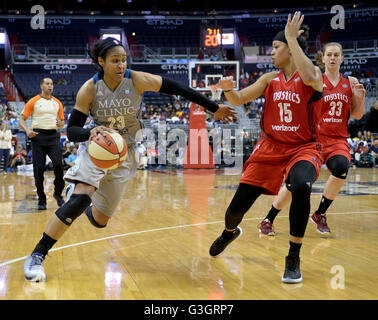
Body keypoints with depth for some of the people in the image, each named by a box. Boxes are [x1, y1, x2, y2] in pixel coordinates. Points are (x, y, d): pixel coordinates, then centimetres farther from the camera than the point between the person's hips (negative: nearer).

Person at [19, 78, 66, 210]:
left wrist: (61, 123, -4)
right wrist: (27, 130, -16)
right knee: (38, 168, -2)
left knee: (58, 164, -13)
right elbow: (22, 119, 3)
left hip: (53, 136, 2)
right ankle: (41, 199, 8)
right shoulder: (33, 101, 4)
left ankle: (58, 193, 7)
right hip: (38, 135, -2)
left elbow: (62, 121, 21)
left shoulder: (57, 103, 13)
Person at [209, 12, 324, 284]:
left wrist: (292, 37, -26)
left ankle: (293, 259, -20)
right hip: (270, 147, 4)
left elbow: (309, 77, -33)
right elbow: (239, 100, 7)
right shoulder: (270, 79, 6)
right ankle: (229, 233, 40)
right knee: (238, 205, 1)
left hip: (303, 148, -4)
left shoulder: (314, 75, -8)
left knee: (301, 187, -37)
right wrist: (228, 89, -17)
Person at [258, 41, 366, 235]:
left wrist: (360, 98, -5)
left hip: (338, 139, 2)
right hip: (315, 137, -2)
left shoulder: (350, 82, 10)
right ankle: (268, 221, 11)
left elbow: (357, 115, 13)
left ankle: (320, 214, -7)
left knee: (341, 167, -29)